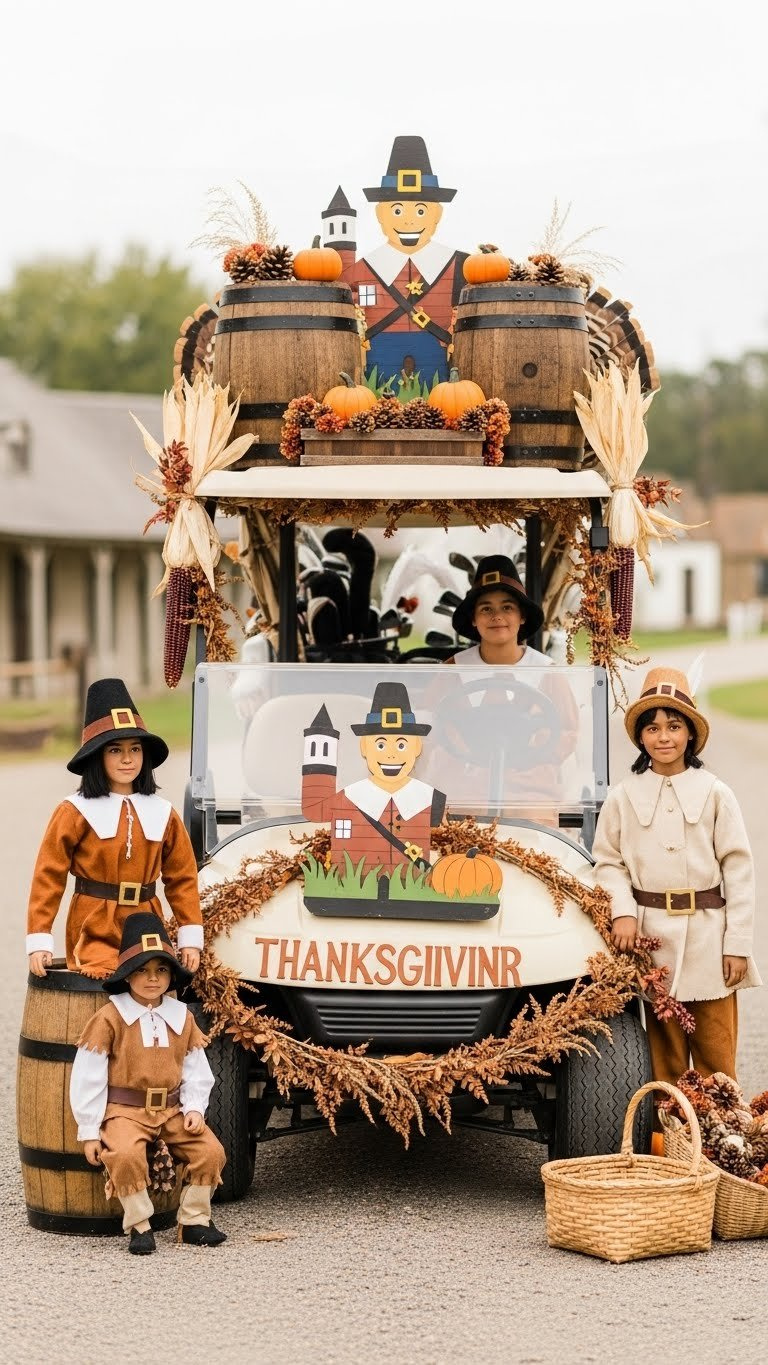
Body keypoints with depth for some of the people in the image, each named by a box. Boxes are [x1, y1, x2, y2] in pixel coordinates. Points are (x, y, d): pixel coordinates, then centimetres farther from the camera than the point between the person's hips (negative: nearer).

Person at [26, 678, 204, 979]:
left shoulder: (162, 814, 9)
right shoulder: (75, 813, -3)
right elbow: (48, 876, -3)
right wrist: (39, 941, -8)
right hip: (94, 934, -4)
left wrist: (190, 938, 5)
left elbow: (182, 877, 12)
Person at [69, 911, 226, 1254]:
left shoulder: (181, 1017, 8)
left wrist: (194, 1108, -6)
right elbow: (88, 1075, -6)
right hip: (124, 1110, -4)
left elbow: (197, 1071, 13)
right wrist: (89, 1132, -8)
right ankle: (139, 1225, -13)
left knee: (210, 1151, -17)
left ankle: (194, 1220, 3)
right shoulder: (110, 1017, -7)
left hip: (172, 1110, 4)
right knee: (125, 1155, -34)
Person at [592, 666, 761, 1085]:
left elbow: (738, 870, 0)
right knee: (664, 1057, 5)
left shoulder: (714, 794, 0)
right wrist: (623, 911, -12)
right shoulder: (624, 797, 4)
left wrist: (737, 944, -4)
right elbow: (608, 862, 6)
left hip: (707, 936, -1)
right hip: (653, 934, 1)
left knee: (716, 1056, 0)